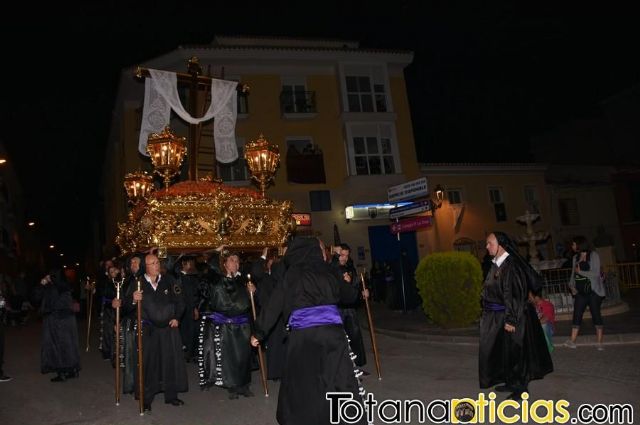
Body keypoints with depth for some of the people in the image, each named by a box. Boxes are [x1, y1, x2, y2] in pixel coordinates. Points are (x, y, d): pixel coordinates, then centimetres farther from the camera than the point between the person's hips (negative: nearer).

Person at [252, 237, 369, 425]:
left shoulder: (292, 273, 7)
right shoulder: (326, 270, 10)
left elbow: (275, 304, 5)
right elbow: (343, 292, 27)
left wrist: (259, 332, 11)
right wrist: (359, 292, 49)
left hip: (302, 333, 0)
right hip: (331, 330, 0)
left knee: (300, 381, 13)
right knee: (342, 381, 5)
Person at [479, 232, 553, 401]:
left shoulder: (510, 265, -20)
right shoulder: (496, 265, 7)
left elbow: (512, 294, -23)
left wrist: (510, 319, -23)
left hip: (507, 316, -9)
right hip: (496, 317, 9)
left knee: (513, 350, 4)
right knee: (502, 349, 17)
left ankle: (520, 387, 18)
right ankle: (510, 382, 31)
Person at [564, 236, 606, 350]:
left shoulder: (593, 256, -6)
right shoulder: (575, 257, 12)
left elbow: (596, 273, -15)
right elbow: (573, 273, 14)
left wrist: (580, 271, -12)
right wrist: (571, 285, 0)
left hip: (593, 291, -5)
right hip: (580, 292, 5)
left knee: (596, 315, 0)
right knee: (576, 315, 2)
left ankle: (599, 342, 8)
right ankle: (572, 341, 3)